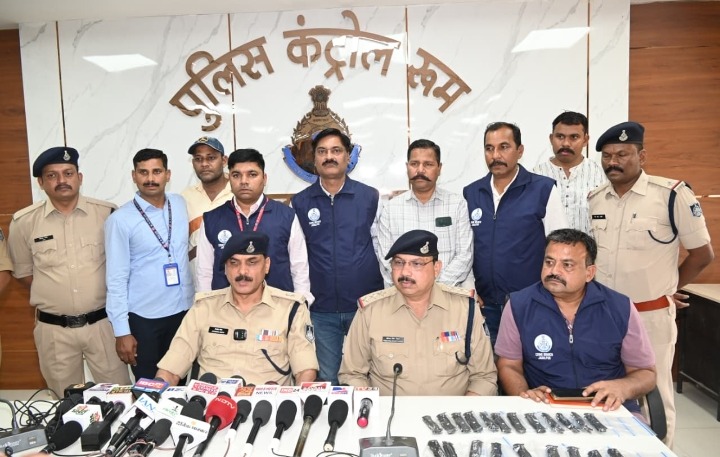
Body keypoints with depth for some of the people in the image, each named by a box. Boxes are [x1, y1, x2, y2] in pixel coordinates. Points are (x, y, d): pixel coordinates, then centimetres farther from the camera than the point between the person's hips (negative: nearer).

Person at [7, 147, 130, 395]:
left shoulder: (107, 213, -6)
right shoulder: (24, 222, -3)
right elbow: (23, 271, 11)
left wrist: (103, 294, 3)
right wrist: (51, 295, 5)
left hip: (102, 322, -1)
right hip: (53, 329, 1)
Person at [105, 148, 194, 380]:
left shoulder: (181, 204, 1)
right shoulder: (120, 219, -10)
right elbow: (116, 279, -9)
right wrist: (121, 330, -10)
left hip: (184, 310, 3)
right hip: (144, 317, -3)